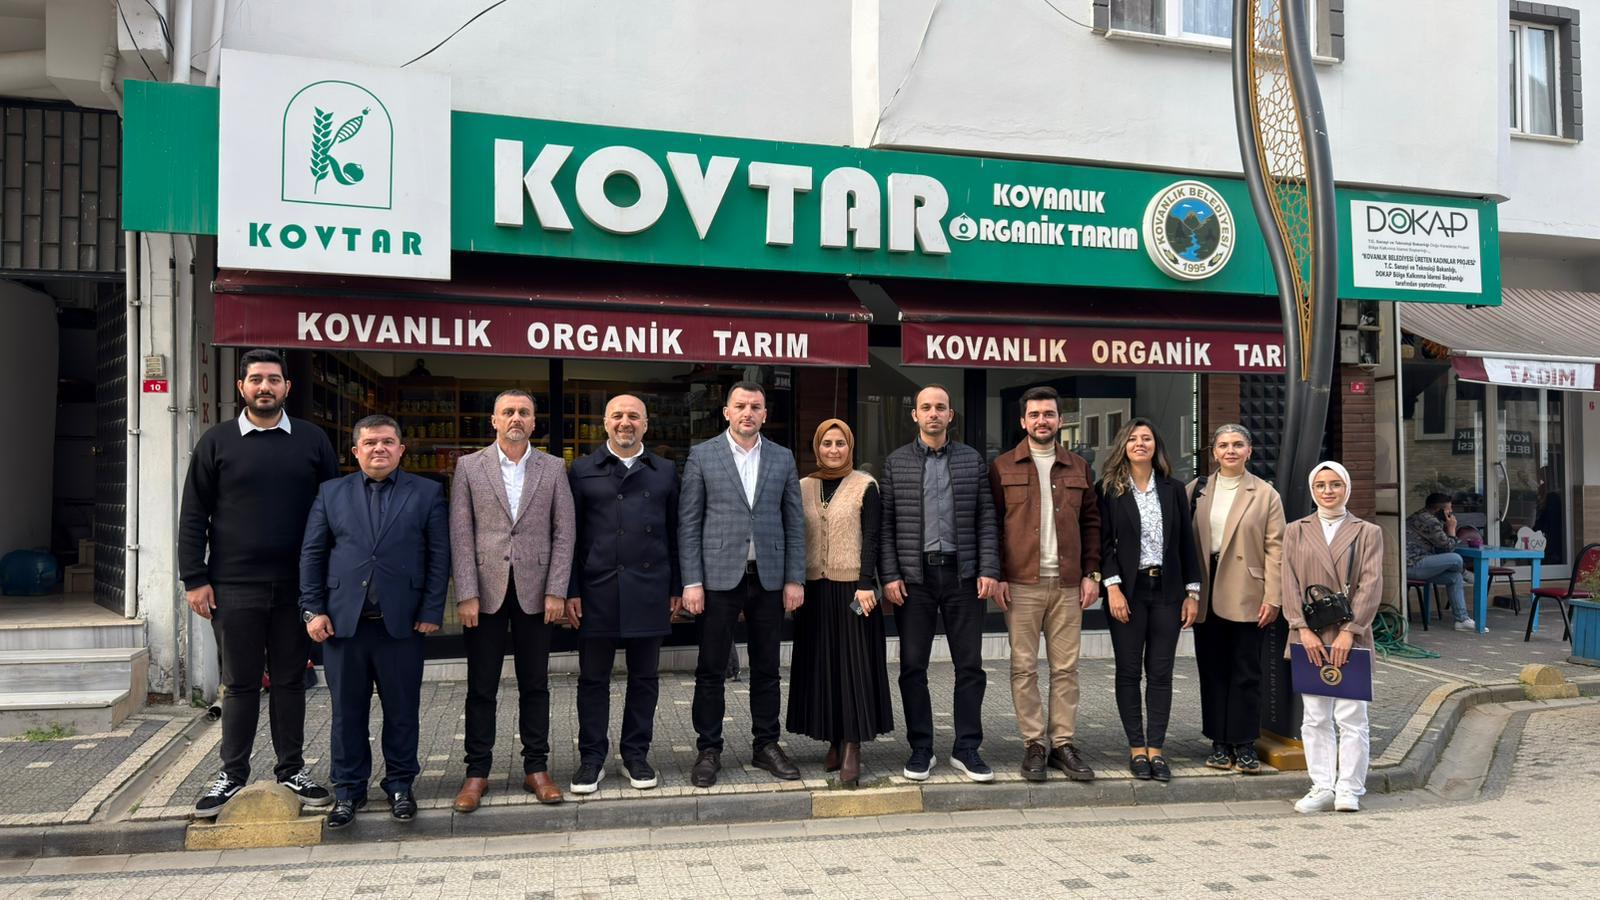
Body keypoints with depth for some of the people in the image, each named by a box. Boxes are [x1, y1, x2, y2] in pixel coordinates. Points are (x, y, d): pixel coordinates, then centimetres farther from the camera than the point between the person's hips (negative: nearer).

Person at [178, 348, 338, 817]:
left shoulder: (312, 440, 5)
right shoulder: (216, 442, 4)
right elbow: (194, 516, 4)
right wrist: (194, 579, -3)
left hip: (296, 586, 1)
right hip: (234, 587, -1)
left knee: (290, 680, 10)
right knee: (240, 684, 8)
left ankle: (292, 770, 21)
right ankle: (232, 774, 20)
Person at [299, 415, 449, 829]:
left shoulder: (427, 492, 4)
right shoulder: (332, 492, 9)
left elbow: (439, 556, 1)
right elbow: (311, 554, 8)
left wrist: (431, 612, -5)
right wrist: (313, 609, -1)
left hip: (402, 621, -1)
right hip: (342, 620, 1)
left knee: (402, 710, 7)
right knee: (347, 710, 9)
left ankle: (399, 784, 22)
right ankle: (349, 789, 22)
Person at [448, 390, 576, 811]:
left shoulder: (553, 468, 6)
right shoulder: (469, 467, 4)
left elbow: (563, 533, 2)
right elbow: (461, 535, -1)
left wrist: (556, 591, -5)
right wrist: (466, 594, -8)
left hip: (535, 592, 1)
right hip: (485, 592, -1)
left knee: (535, 684, 8)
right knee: (481, 687, 6)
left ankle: (536, 768, 18)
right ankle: (477, 771, 16)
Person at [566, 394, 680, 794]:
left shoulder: (665, 472, 9)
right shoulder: (583, 471, 5)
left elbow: (674, 533, 10)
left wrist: (677, 587, 6)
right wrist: (570, 591, -3)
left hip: (648, 591, 1)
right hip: (597, 591, -1)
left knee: (645, 677, 8)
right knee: (593, 678, 6)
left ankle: (636, 754, 21)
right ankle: (591, 758, 18)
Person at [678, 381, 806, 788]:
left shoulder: (783, 459, 8)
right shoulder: (702, 456, 1)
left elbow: (794, 523, 8)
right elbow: (688, 523, -1)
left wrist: (795, 579, 1)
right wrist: (691, 582, -7)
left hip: (769, 578, 2)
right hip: (719, 577, -2)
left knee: (766, 669, 10)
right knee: (711, 670, 3)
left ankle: (766, 745, 22)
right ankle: (709, 750, 15)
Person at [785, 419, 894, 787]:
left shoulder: (865, 486, 0)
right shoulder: (803, 487, 10)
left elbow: (871, 538, -5)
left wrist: (865, 583, -14)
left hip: (852, 587, -4)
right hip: (814, 588, 4)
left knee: (853, 663, -4)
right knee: (821, 665, 6)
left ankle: (852, 750, -3)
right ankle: (834, 744, 16)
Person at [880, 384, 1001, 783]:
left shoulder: (972, 460, 8)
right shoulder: (896, 463, 6)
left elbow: (986, 519, 5)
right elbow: (885, 524, 2)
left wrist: (988, 570, -4)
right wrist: (889, 576, -5)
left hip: (963, 574, 1)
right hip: (914, 575, 0)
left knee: (970, 665, 4)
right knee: (913, 667, 4)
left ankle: (967, 748, 14)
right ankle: (921, 749, 15)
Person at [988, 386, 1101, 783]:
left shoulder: (1079, 468, 12)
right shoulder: (1002, 467, 4)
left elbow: (1092, 523, 13)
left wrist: (1090, 573, 4)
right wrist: (997, 575, -6)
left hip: (1068, 584, 2)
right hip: (1021, 584, -2)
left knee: (1066, 668, 5)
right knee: (1024, 667, 1)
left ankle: (1063, 742, 13)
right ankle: (1034, 744, 9)